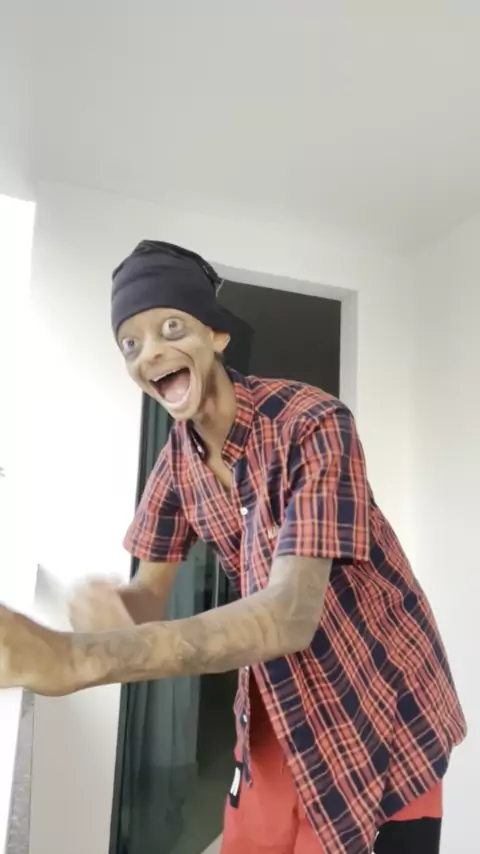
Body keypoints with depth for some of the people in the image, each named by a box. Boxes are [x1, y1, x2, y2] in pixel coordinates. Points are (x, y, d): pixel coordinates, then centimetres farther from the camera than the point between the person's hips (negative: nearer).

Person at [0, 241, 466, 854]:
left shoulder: (312, 423, -25)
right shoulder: (177, 457, -4)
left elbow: (292, 614, -35)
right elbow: (148, 594, -1)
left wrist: (77, 658, -45)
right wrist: (99, 608, -26)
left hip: (377, 710, -4)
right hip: (274, 713, 5)